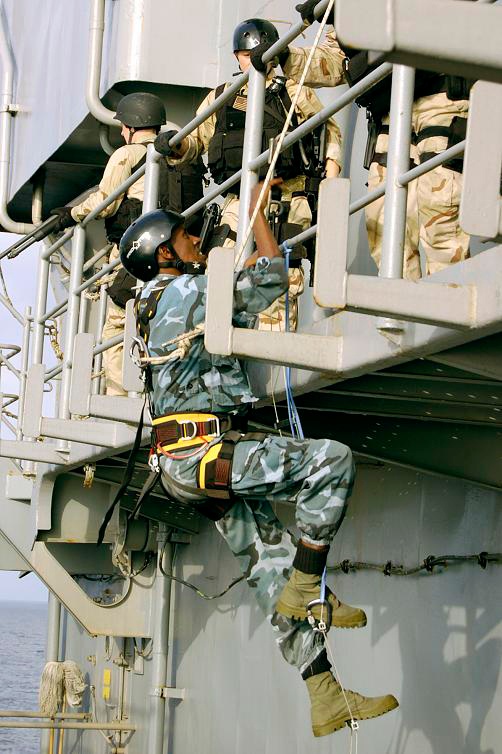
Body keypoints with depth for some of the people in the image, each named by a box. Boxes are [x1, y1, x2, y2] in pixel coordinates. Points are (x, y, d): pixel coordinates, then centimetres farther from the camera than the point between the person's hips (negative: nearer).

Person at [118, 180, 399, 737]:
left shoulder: (153, 305, 23)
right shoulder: (191, 290, -6)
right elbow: (271, 274, -2)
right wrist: (255, 204, 11)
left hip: (184, 463, 10)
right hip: (205, 452, -10)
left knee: (271, 566, 4)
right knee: (331, 460, -17)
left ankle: (326, 699, 2)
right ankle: (307, 587, -11)